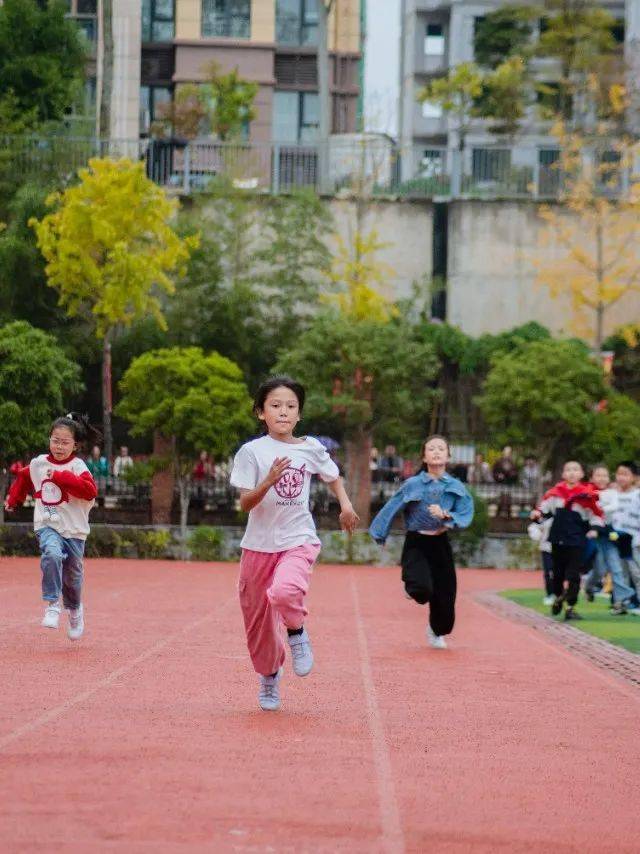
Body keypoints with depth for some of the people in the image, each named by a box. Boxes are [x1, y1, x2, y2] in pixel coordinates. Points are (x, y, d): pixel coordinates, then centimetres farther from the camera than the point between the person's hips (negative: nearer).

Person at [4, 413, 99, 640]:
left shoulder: (77, 466, -10)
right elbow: (23, 478, 25)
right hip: (47, 526, 1)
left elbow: (90, 491, -27)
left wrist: (60, 477, -26)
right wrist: (13, 500, 26)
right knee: (52, 555, -31)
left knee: (72, 576, 10)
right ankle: (51, 605, -25)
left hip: (74, 530, -1)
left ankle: (75, 610, 40)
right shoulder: (38, 464, 3)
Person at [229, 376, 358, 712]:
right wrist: (269, 480, -27)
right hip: (259, 544, 1)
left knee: (285, 592, -32)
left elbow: (332, 476, 21)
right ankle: (269, 674, 35)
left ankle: (297, 632, 1)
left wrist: (345, 504, 4)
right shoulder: (252, 451, -6)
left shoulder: (311, 448, 2)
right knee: (257, 615, 9)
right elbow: (245, 504, -10)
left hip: (298, 539, -1)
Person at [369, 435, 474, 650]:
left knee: (444, 597, 6)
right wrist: (380, 535, 6)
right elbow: (392, 508, 3)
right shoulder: (412, 485, -4)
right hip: (416, 544, -2)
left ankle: (436, 631, 40)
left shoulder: (455, 487, 1)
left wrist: (445, 515, -23)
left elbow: (465, 516, -6)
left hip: (440, 545, 2)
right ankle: (411, 585, 14)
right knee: (423, 590, -26)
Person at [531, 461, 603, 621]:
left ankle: (571, 608, 2)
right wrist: (538, 513, -7)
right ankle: (558, 597, 40)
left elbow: (597, 514, -2)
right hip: (557, 540, 3)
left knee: (573, 575, -4)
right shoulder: (556, 491, 2)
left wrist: (594, 529, -16)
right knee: (558, 572, 15)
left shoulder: (587, 495, -7)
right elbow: (545, 506, 12)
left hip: (577, 542, -3)